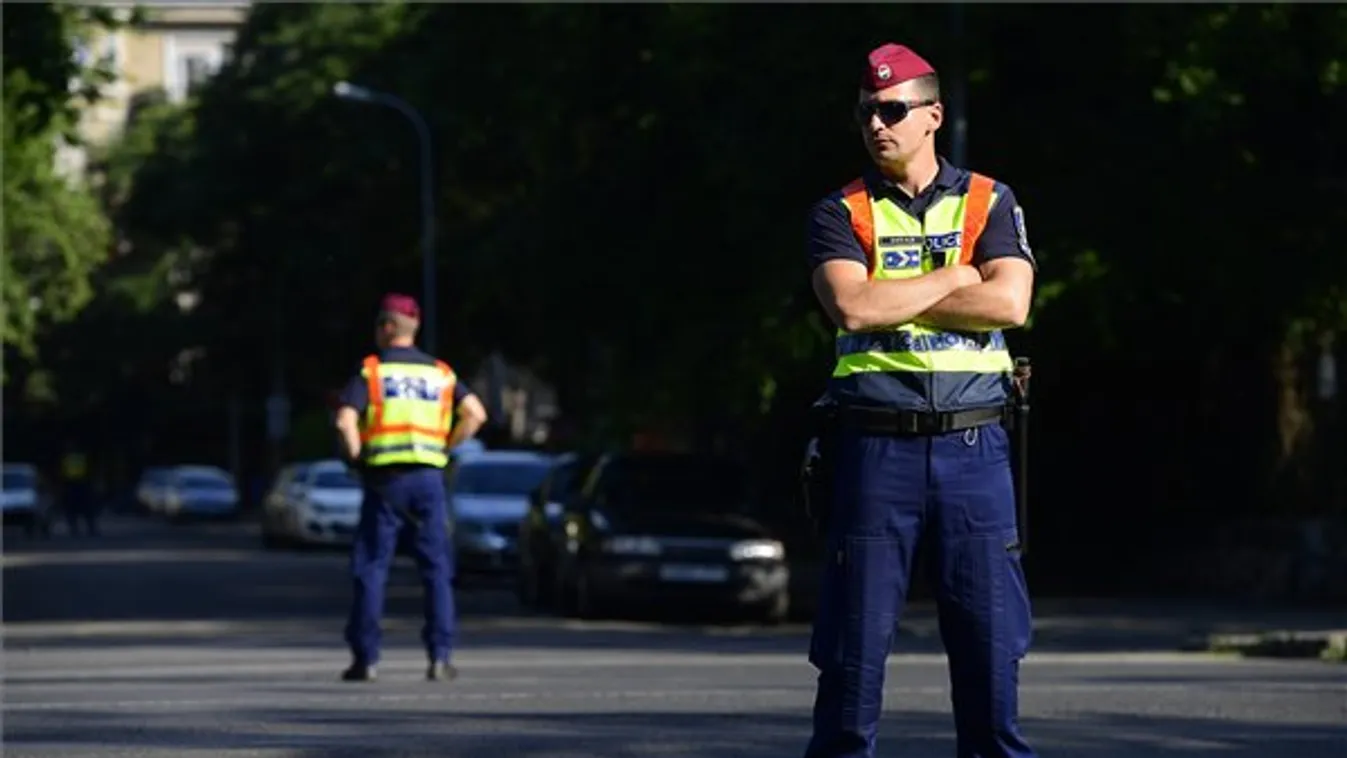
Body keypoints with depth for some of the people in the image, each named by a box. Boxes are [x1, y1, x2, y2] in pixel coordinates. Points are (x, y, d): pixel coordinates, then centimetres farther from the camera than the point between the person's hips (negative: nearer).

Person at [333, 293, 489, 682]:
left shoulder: (370, 371, 0)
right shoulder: (439, 373, 10)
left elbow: (345, 421, -12)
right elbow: (475, 414, 0)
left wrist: (357, 458, 2)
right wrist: (445, 447, 8)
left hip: (384, 478, -2)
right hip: (429, 477, 2)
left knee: (371, 569, 2)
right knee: (436, 569, 5)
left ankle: (365, 658, -1)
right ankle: (440, 656, -3)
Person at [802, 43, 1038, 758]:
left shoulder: (989, 203, 9)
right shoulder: (840, 215, 6)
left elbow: (1009, 303, -7)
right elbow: (851, 307, -12)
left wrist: (892, 302, -8)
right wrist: (954, 278, -5)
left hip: (973, 442, 1)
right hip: (876, 446, -1)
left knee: (990, 630, 1)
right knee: (856, 632, 0)